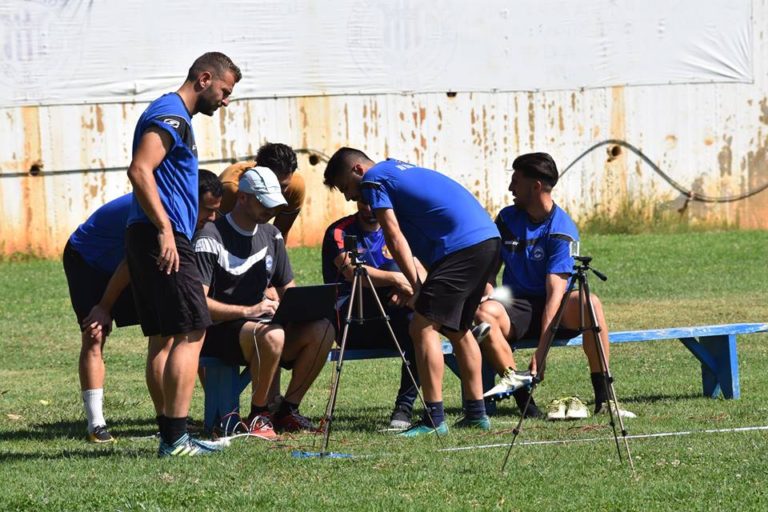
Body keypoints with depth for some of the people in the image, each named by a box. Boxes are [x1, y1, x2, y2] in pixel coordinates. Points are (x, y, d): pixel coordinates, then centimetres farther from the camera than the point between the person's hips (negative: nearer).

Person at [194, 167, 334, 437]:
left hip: (259, 324, 7)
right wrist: (248, 311, -26)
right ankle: (258, 414, -20)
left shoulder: (271, 235, 14)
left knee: (322, 329, -17)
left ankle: (287, 410, -7)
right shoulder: (211, 238, -10)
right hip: (219, 331, -7)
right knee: (272, 335, -38)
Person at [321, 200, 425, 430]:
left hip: (386, 326, 4)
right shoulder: (339, 232, -1)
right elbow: (351, 271, -20)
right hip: (350, 327, -4)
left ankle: (404, 408, -27)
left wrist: (406, 288, -23)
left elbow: (420, 273, 1)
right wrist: (395, 279, -36)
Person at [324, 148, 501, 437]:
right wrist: (416, 286, 22)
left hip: (460, 245, -10)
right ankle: (476, 413, 21)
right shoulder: (398, 169, 29)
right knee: (457, 329, 19)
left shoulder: (373, 180, 1)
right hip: (488, 238, 10)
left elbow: (395, 239, -8)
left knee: (423, 326, -9)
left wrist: (414, 284, -7)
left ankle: (434, 418, -12)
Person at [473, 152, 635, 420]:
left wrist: (541, 350, -30)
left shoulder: (562, 230, -12)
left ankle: (603, 397, -32)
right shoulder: (507, 218, 4)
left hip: (554, 310, -3)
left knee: (589, 303, -35)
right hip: (517, 307, 3)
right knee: (485, 311, -32)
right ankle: (521, 396, -36)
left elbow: (555, 291, -20)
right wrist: (486, 295, -17)